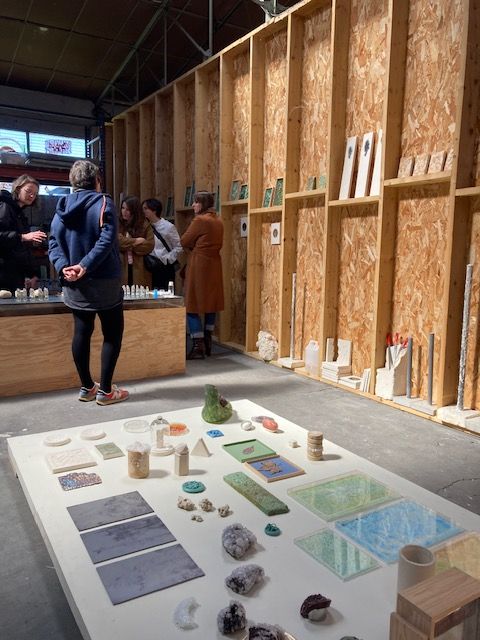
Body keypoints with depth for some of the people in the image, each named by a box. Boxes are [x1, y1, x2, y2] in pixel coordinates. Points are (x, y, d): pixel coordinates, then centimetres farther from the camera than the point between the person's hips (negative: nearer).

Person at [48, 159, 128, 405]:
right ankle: (105, 390, 4)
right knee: (113, 333, 4)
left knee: (81, 332, 12)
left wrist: (63, 267, -11)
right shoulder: (103, 202, -7)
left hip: (75, 284, 6)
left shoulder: (62, 207, 10)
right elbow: (107, 240, -21)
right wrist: (85, 266, -23)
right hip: (104, 282, -6)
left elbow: (53, 243, 2)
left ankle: (86, 387, 20)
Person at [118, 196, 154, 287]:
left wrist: (128, 244, -9)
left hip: (140, 270, 0)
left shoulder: (145, 225, 4)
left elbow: (150, 245, -5)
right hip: (121, 268, 0)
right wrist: (135, 241, -11)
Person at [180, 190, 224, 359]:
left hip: (199, 265, -8)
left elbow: (184, 242, -7)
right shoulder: (218, 222, 9)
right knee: (211, 303, 13)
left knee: (193, 306, -3)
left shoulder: (200, 220, -13)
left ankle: (198, 347, -5)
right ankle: (207, 343, 20)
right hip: (214, 265, 8)